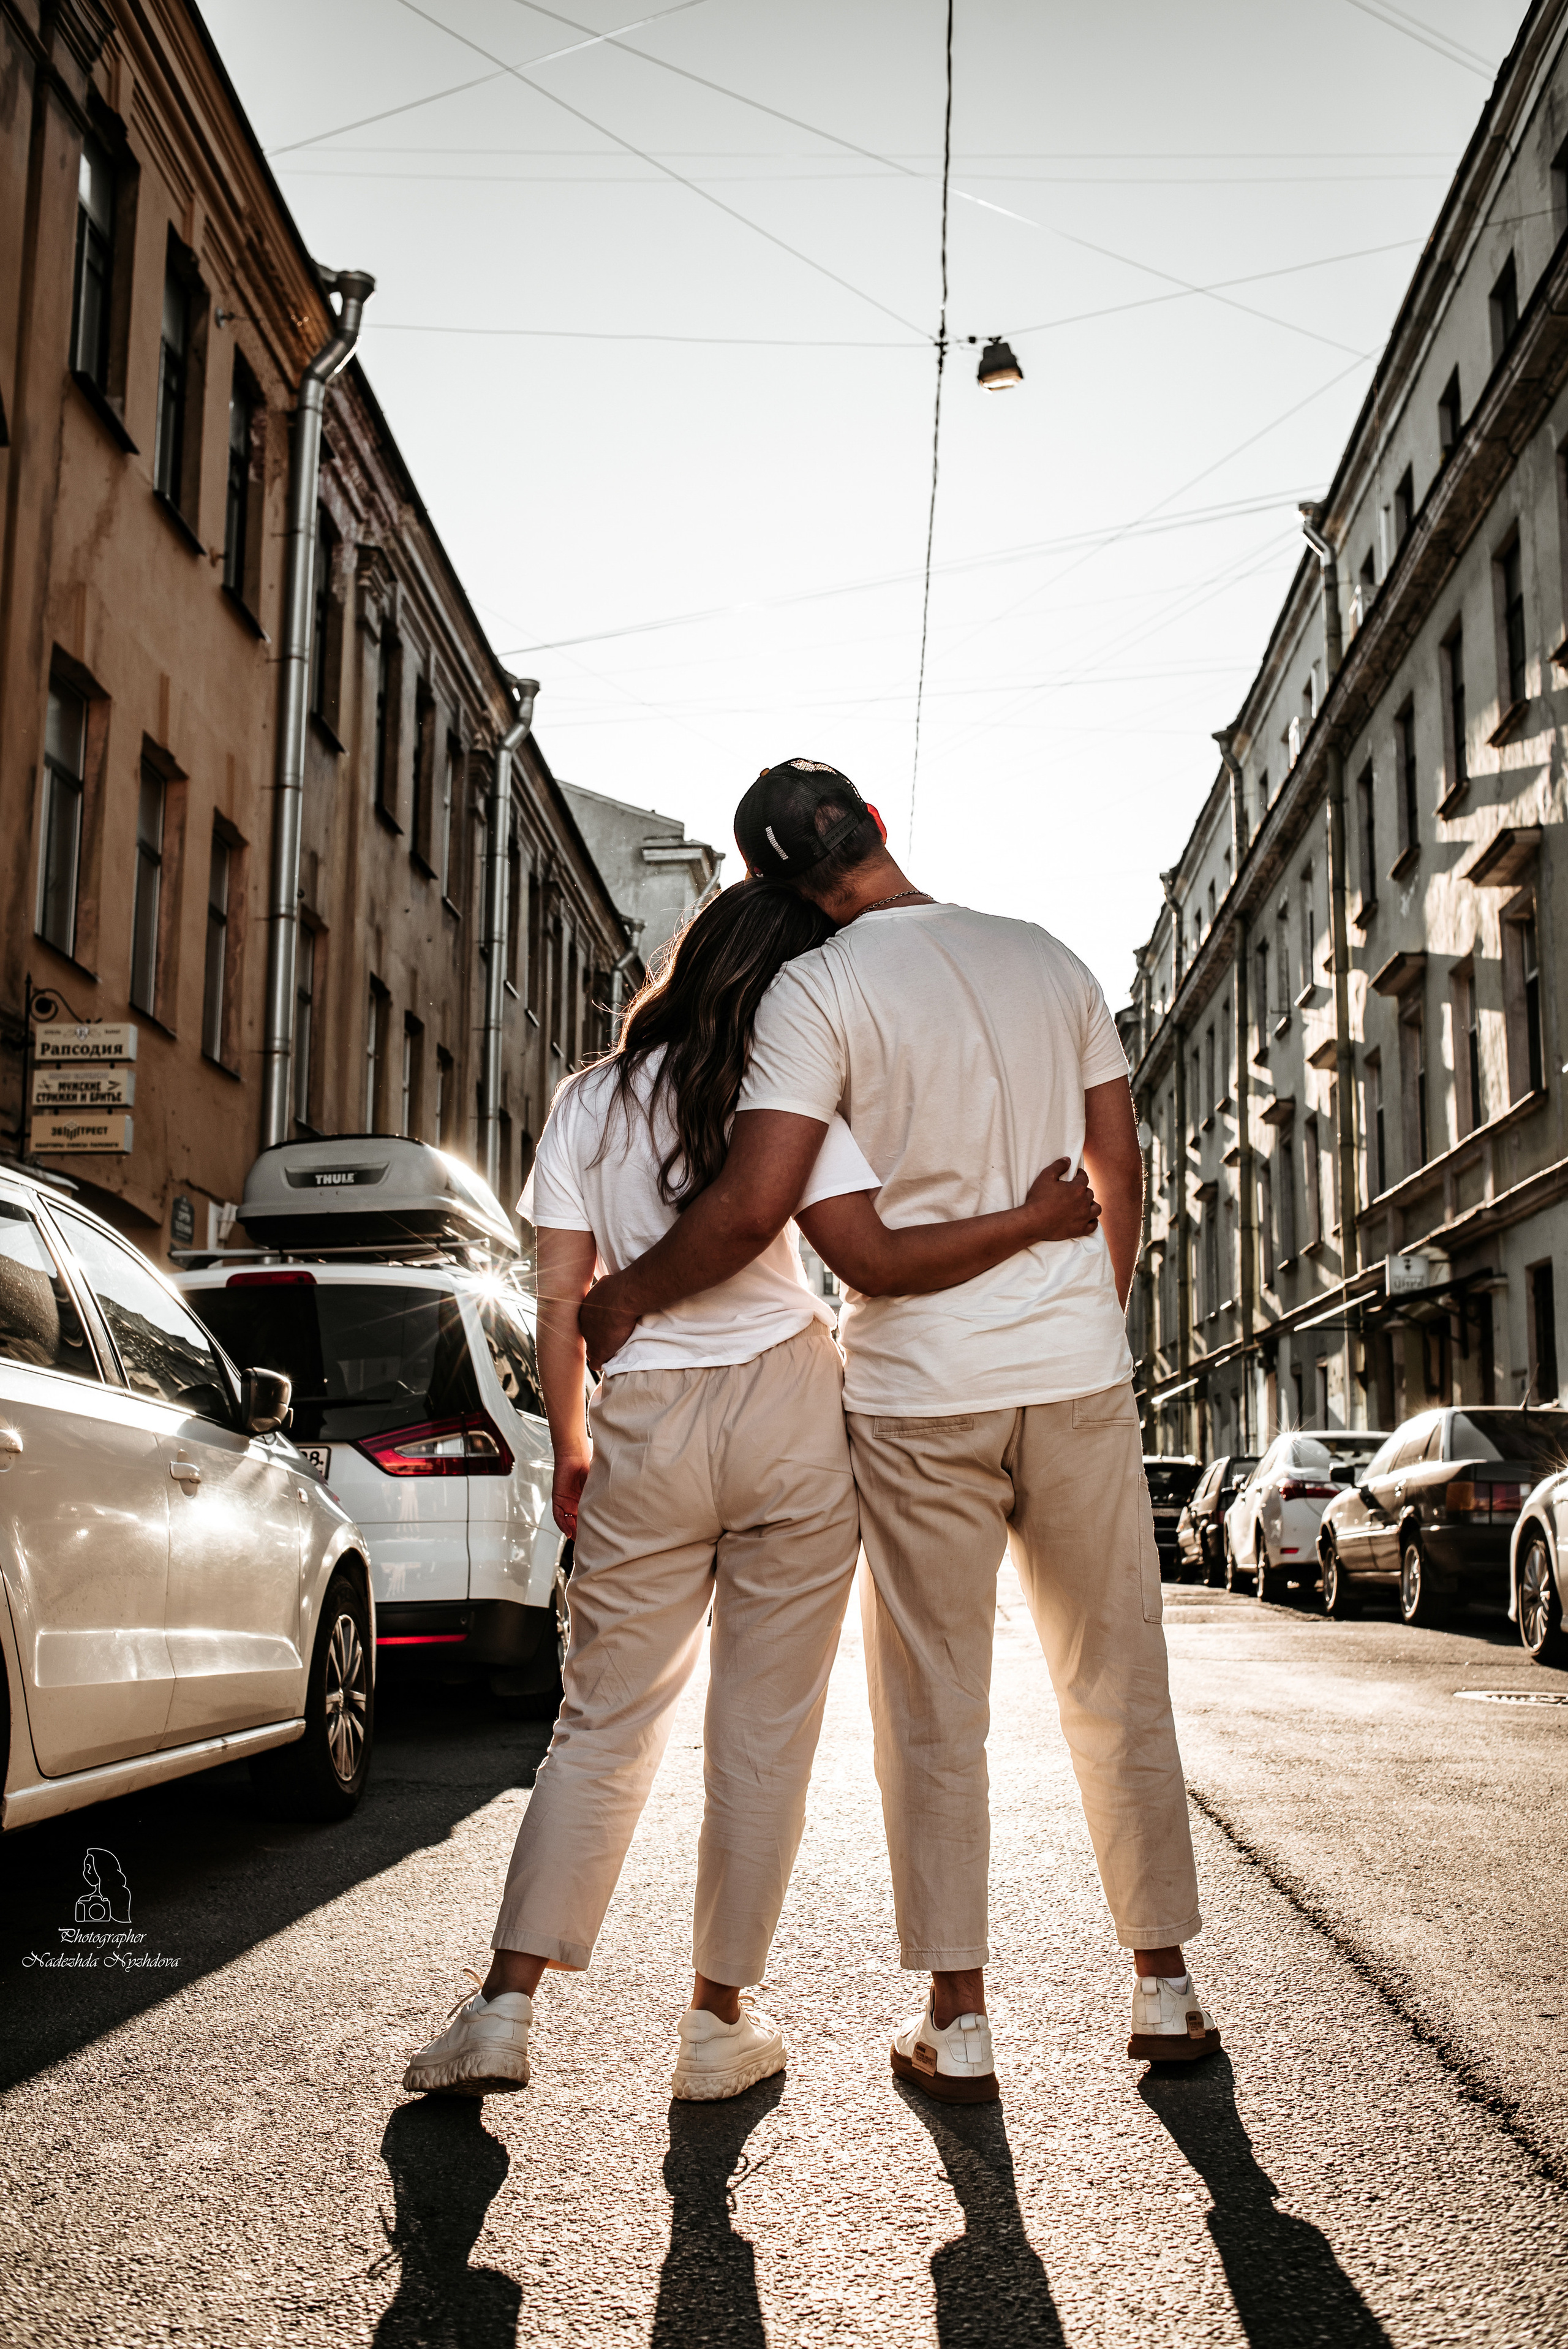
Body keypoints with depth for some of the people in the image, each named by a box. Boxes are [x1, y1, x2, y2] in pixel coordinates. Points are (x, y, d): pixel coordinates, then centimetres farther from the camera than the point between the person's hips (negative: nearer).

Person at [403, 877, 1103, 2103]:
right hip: (789, 1413, -2)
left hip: (643, 1421, 3)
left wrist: (571, 1450, 16)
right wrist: (1032, 1220, -5)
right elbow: (878, 1262, -12)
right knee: (765, 1728, 7)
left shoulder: (588, 1104, 7)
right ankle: (721, 2022, 15)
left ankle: (505, 2008, 7)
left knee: (604, 1724, 11)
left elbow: (563, 1300, 6)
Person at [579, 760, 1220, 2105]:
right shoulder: (1050, 961, 7)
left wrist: (626, 1300, -3)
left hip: (920, 1389, -3)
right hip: (1079, 1369, 4)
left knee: (935, 1709, 7)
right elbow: (1120, 1171, 10)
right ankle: (1168, 1991, 22)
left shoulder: (819, 989, -8)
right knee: (1118, 1687, 13)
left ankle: (958, 2027, 13)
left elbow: (756, 1202, -18)